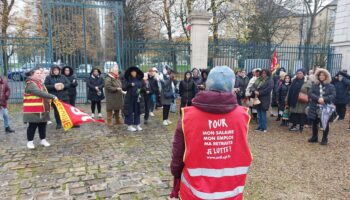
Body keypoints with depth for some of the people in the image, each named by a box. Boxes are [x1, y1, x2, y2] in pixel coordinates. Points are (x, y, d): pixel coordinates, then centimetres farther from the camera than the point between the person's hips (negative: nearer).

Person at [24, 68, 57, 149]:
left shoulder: (41, 83, 15)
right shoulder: (30, 84, -16)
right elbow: (40, 93, -29)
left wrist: (49, 100, 10)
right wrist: (52, 96, -30)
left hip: (43, 109, 8)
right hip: (33, 110, -8)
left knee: (43, 125, 13)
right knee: (32, 126, 1)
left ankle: (43, 140, 25)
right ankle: (30, 141, 15)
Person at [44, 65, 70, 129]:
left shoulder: (63, 77, 9)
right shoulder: (48, 78, 2)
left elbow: (68, 83, 2)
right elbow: (46, 86, -6)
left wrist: (63, 86, -17)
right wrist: (54, 86, -20)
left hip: (64, 96, 1)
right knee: (56, 111, 8)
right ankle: (58, 124, 20)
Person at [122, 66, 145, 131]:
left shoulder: (139, 79, 6)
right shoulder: (127, 80, -2)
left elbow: (143, 87, 13)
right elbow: (123, 88, -8)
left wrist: (140, 90, -6)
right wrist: (130, 85, -21)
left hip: (138, 98, 3)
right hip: (130, 98, -3)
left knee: (137, 111, 8)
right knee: (129, 112, 0)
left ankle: (138, 125, 17)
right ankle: (129, 126, 9)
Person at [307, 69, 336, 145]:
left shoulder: (331, 86, 1)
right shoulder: (314, 85, 7)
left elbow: (333, 95, -9)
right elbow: (310, 93, -6)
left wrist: (324, 99, -24)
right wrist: (318, 98, -21)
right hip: (315, 108, 2)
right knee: (315, 123, 12)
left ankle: (324, 139, 18)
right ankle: (314, 137, 26)